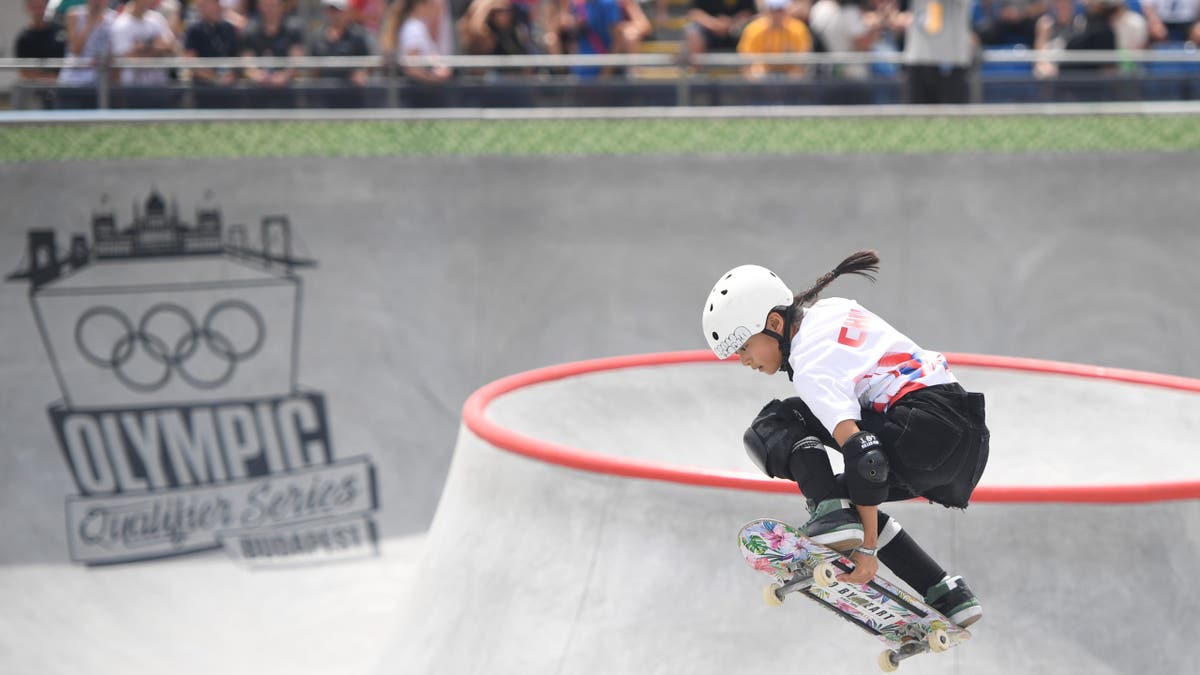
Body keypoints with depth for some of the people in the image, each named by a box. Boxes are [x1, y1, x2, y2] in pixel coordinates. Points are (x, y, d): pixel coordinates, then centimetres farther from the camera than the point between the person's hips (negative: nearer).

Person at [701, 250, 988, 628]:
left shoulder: (811, 367, -12)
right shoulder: (831, 309, 14)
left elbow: (862, 454, -20)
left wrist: (868, 546, -17)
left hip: (929, 430, -9)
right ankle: (947, 594, 17)